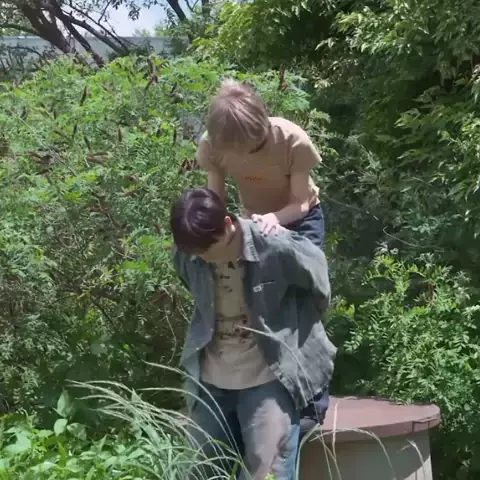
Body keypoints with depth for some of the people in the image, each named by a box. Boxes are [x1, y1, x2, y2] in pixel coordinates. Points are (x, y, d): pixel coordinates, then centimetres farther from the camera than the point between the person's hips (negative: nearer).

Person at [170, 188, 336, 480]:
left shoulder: (277, 248, -22)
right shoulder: (187, 257, -9)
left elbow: (318, 287, -3)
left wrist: (289, 332, 5)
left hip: (269, 378, -5)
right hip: (210, 381, 5)